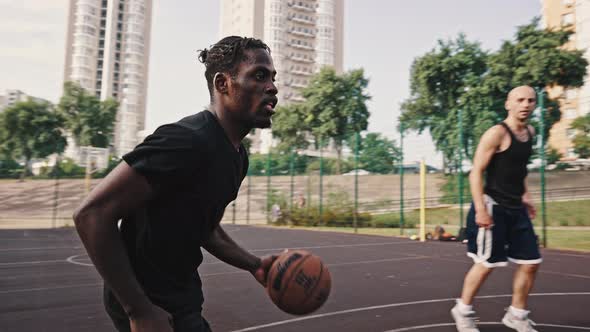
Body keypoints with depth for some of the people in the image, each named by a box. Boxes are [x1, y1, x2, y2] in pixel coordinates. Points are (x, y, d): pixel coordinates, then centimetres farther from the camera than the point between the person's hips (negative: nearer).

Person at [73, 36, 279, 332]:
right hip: (150, 300, -9)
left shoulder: (237, 155, 4)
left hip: (182, 295, 9)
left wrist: (254, 265, 3)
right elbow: (91, 213, -26)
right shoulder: (187, 140, -25)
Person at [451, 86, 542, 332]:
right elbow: (476, 172, -18)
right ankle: (463, 310, 19)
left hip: (516, 208, 8)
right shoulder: (497, 133, -15)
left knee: (531, 263, 10)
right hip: (493, 206, -8)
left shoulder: (530, 132, 11)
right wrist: (480, 208, -25)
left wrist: (524, 194, 17)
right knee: (486, 263, -1)